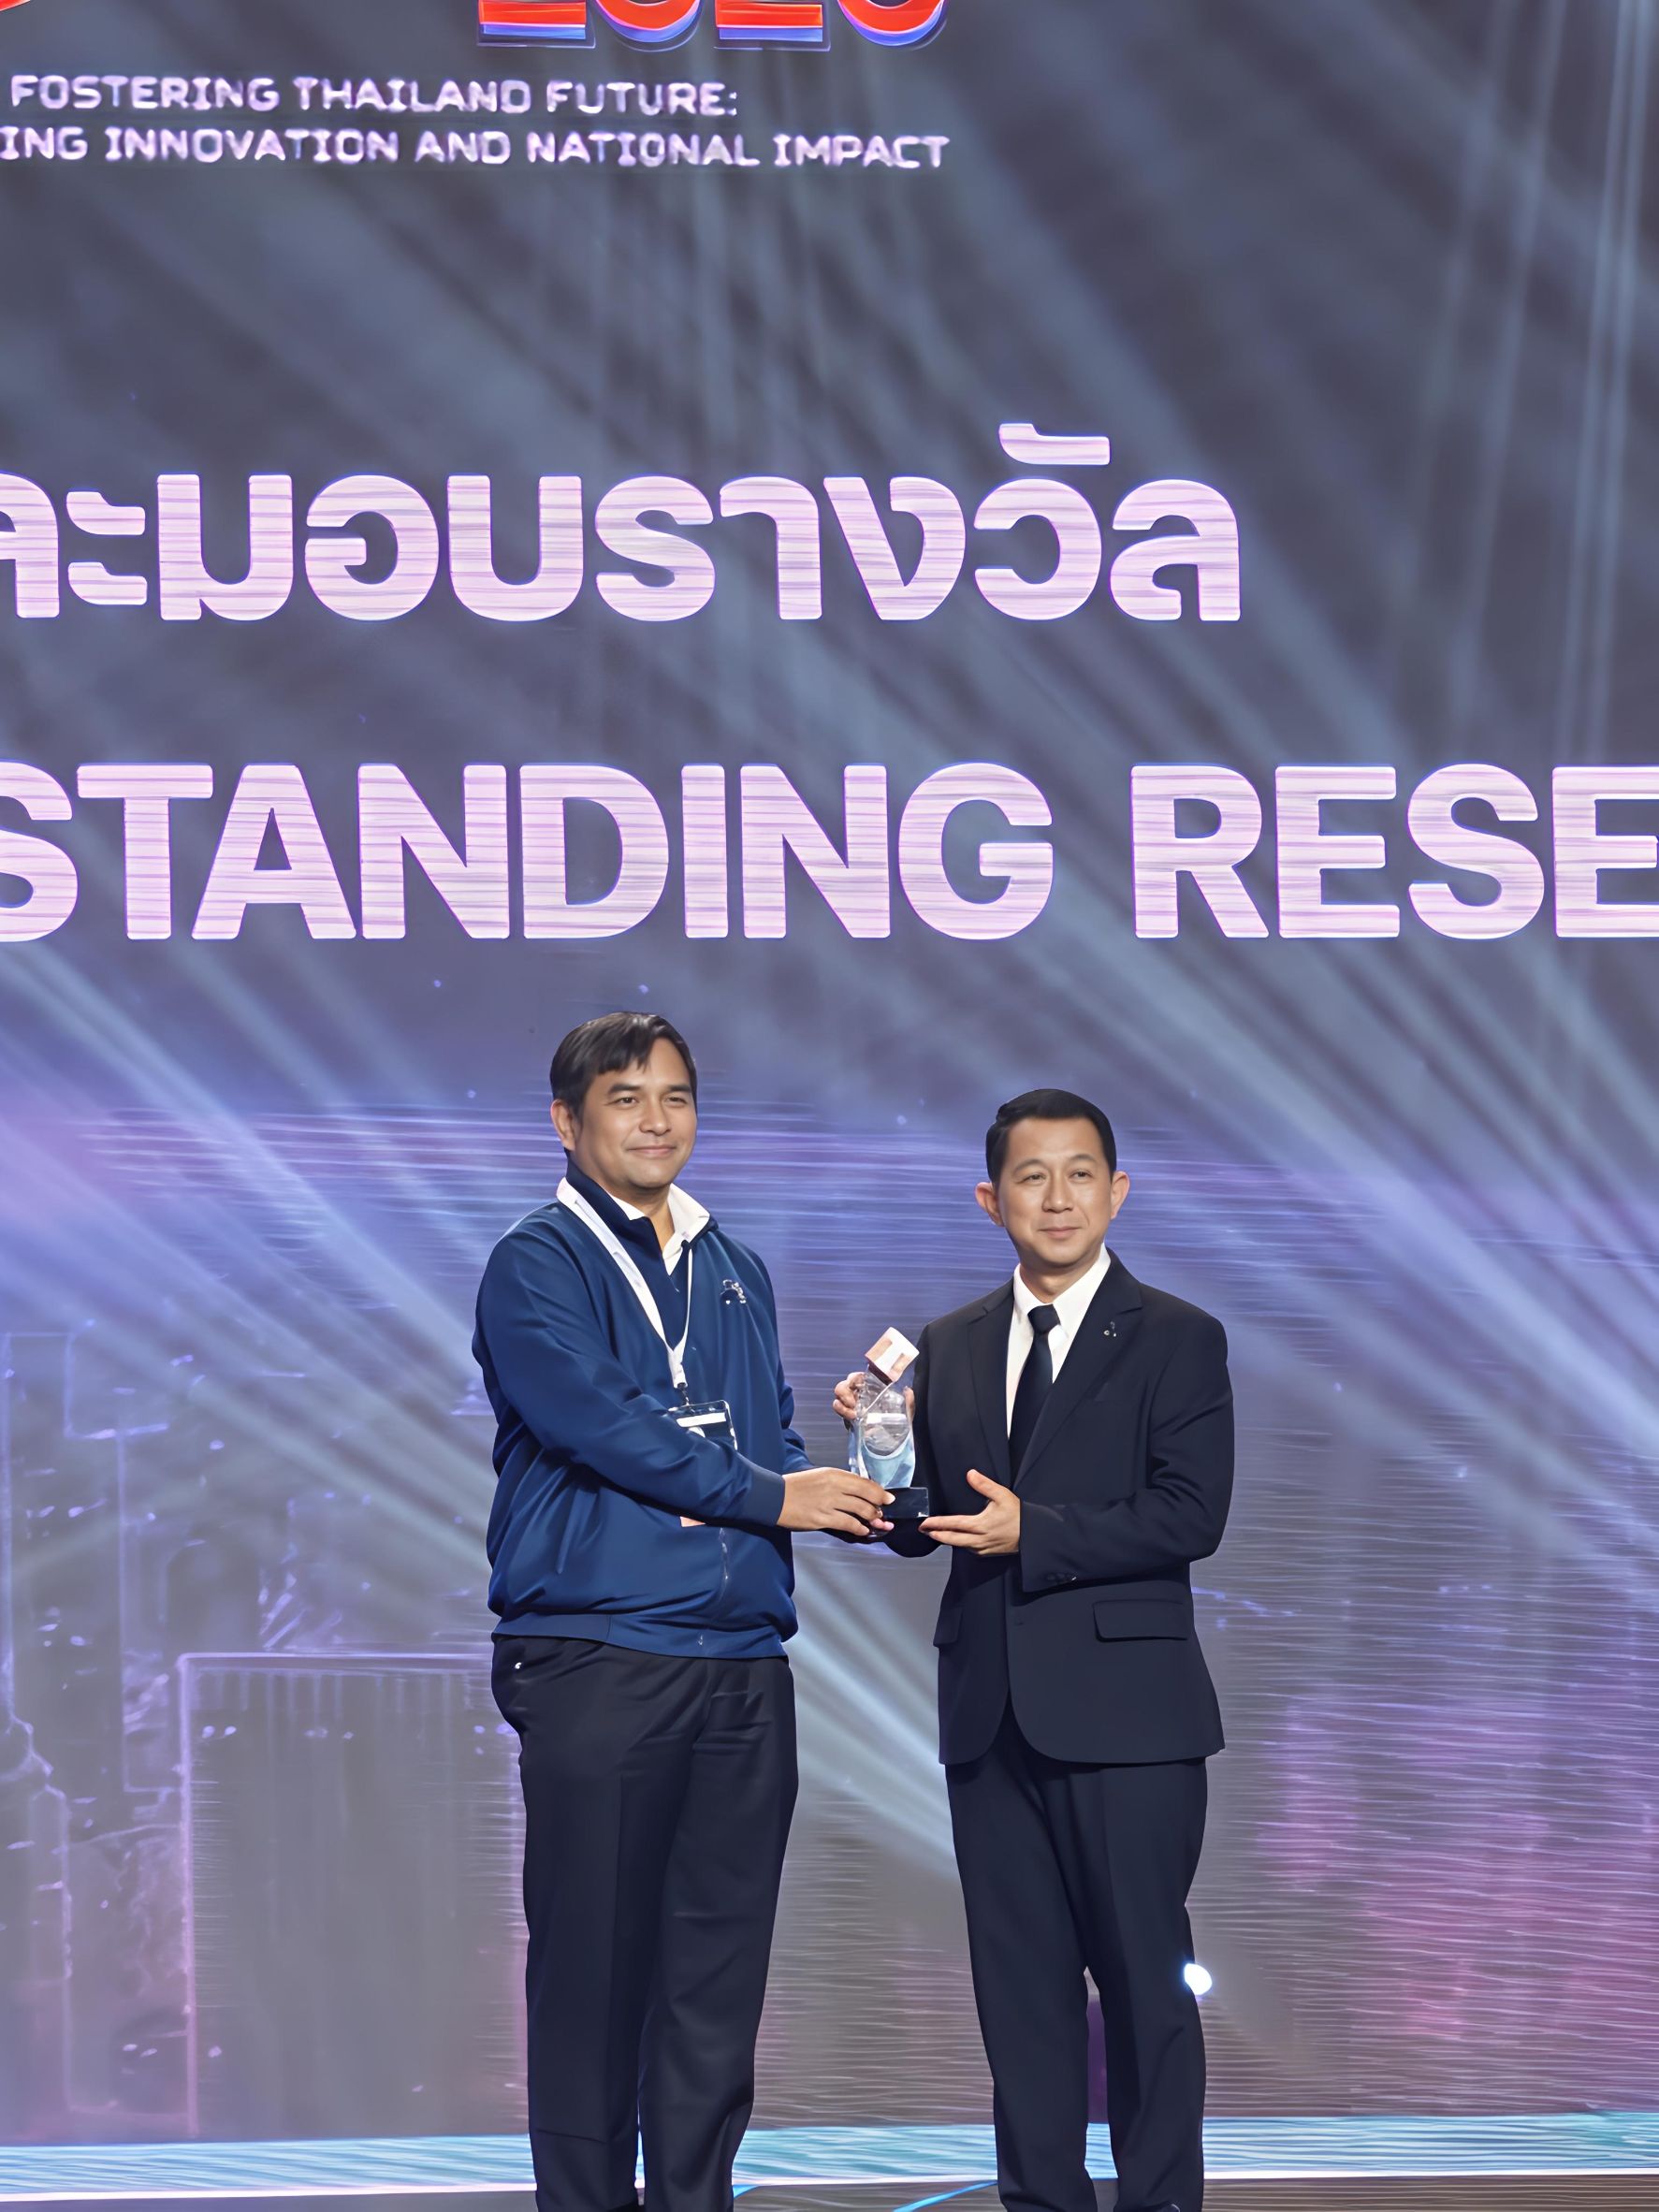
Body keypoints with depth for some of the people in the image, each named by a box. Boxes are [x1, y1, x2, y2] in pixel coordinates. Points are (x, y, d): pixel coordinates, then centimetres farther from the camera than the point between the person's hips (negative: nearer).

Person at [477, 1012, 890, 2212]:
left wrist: (849, 1476, -4)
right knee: (593, 1965, -2)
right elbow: (599, 1423, -14)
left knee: (720, 1973, 7)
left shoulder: (735, 1272, 19)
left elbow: (770, 1441, 19)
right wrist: (774, 1494, -11)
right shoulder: (539, 1265, -1)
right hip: (598, 1664, -6)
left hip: (743, 1664, 6)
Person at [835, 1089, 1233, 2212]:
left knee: (1143, 1975, 0)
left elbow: (1190, 1517, -12)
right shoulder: (949, 1348, 13)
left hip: (1122, 1712, -5)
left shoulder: (1177, 1339, -2)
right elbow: (924, 1524, 12)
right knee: (1019, 1981, 10)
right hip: (992, 1710, 5)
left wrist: (1034, 1533, -19)